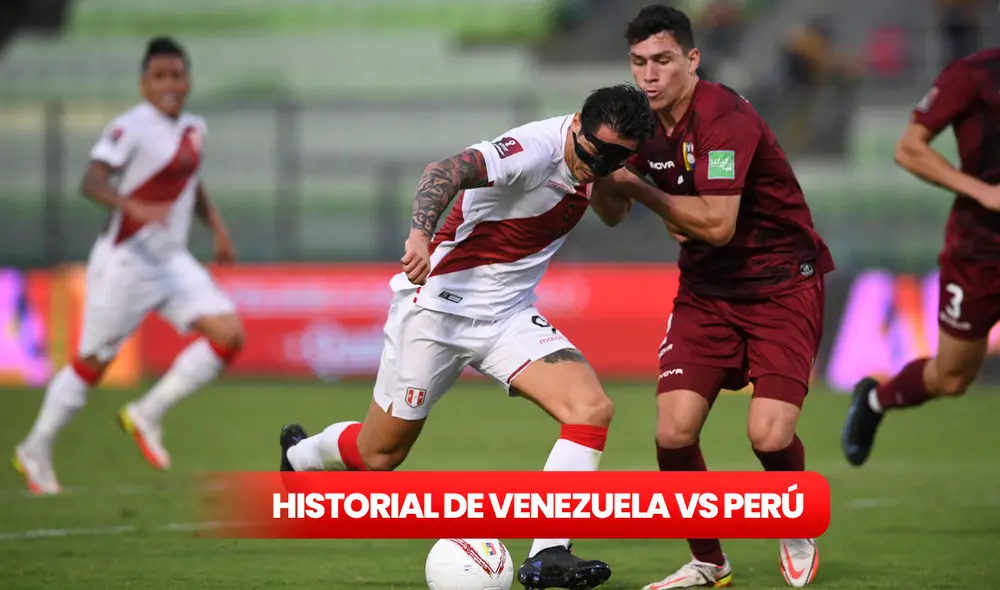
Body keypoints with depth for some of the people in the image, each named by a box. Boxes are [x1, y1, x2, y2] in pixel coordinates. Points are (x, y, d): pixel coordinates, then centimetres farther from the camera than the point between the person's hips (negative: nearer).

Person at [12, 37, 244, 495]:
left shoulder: (193, 128, 8)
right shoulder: (131, 128, -16)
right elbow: (92, 182, -28)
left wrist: (216, 227, 19)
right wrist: (135, 208, -43)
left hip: (173, 261, 7)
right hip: (126, 263, -7)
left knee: (229, 334, -9)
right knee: (92, 362, 4)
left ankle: (147, 415, 2)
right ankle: (36, 451, 23)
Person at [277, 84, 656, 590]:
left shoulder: (589, 163, -3)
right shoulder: (535, 149, -27)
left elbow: (609, 211, 21)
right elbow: (447, 171, -44)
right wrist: (421, 232, -62)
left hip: (508, 316, 6)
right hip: (440, 302, -6)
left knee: (592, 409, -18)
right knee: (378, 454, 9)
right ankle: (300, 455, 43)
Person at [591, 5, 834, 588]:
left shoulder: (725, 119, -24)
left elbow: (716, 224, -29)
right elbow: (615, 208, 10)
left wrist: (637, 187, -21)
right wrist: (600, 180, -13)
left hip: (782, 283, -6)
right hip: (706, 288, 6)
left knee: (769, 433, -19)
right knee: (673, 431, -10)